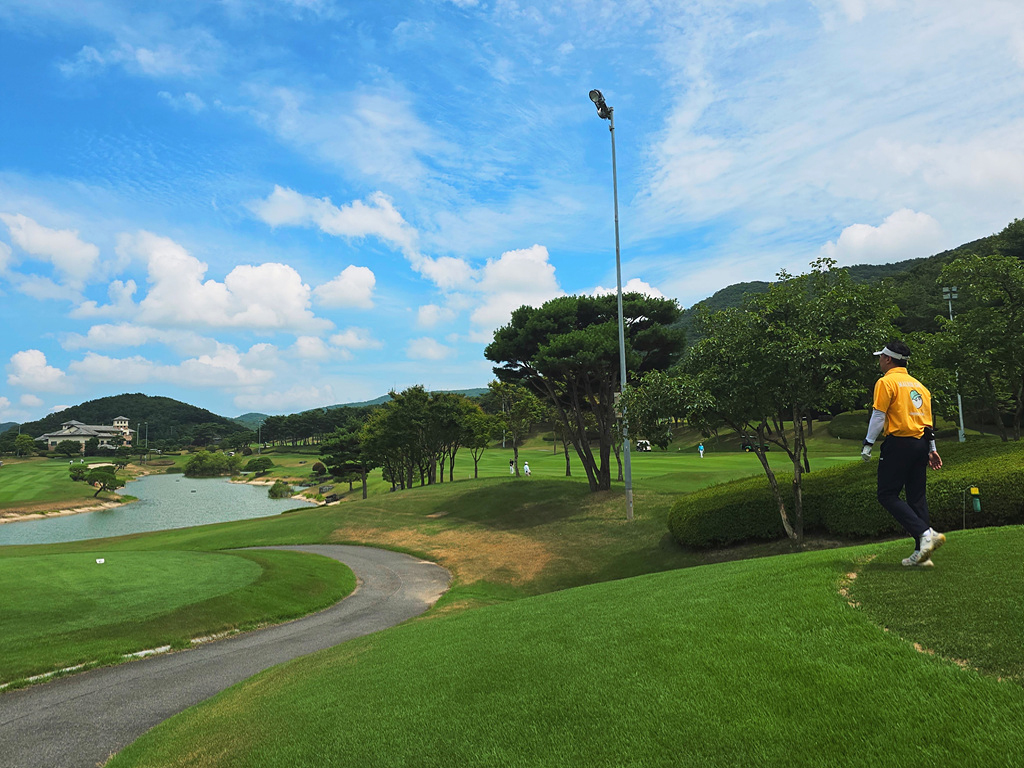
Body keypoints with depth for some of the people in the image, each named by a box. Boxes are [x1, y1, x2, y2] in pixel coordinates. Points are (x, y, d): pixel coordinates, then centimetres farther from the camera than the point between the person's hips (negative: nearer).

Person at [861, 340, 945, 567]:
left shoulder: (886, 382, -5)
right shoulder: (918, 385, 17)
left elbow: (878, 415, -11)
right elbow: (927, 420, 19)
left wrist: (868, 444, -6)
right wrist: (931, 449, 22)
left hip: (899, 443, -8)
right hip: (921, 444, 8)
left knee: (887, 495, -3)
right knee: (917, 497, 8)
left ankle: (925, 533, -17)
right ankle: (922, 554, 7)